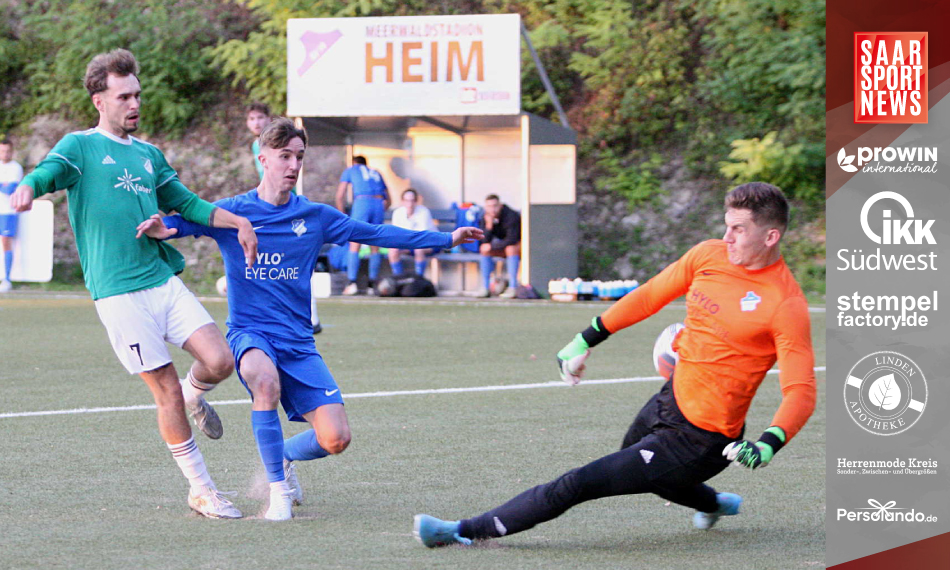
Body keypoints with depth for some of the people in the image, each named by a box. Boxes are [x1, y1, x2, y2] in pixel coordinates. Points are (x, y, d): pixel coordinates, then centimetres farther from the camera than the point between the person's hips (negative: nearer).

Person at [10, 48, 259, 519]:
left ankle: (193, 397, 25)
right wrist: (28, 188, -41)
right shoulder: (80, 146, 2)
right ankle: (201, 491, 8)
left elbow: (186, 203, 27)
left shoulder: (148, 154, 19)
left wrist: (236, 220, 12)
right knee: (167, 392, -4)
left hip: (166, 281, 5)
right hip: (118, 294, -5)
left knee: (219, 362, -11)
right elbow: (48, 171, -17)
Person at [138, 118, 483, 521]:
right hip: (250, 334, -3)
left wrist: (446, 239, 9)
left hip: (298, 342, 3)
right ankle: (279, 489, -22)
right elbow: (183, 222, -6)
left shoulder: (315, 216, 7)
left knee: (335, 439, -13)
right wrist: (159, 229, -32)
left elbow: (377, 234, 11)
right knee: (266, 379, -39)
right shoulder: (232, 212, -1)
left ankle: (283, 456, 24)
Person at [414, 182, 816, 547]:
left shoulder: (786, 305, -22)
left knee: (578, 485, -9)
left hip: (698, 440, -8)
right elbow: (651, 295, 14)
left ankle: (467, 532, 2)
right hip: (671, 397, 8)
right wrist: (587, 339, 16)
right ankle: (715, 503, 60)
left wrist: (768, 445, -40)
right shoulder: (708, 256, -1)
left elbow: (801, 392, -23)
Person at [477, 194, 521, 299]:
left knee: (510, 248, -37)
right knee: (484, 249, -17)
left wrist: (492, 246, -24)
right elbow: (485, 241, -14)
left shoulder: (511, 216, -25)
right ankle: (485, 287, -17)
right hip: (503, 248, 6)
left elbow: (512, 240, -31)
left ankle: (513, 287, -35)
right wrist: (489, 225, -29)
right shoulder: (486, 218, -7)